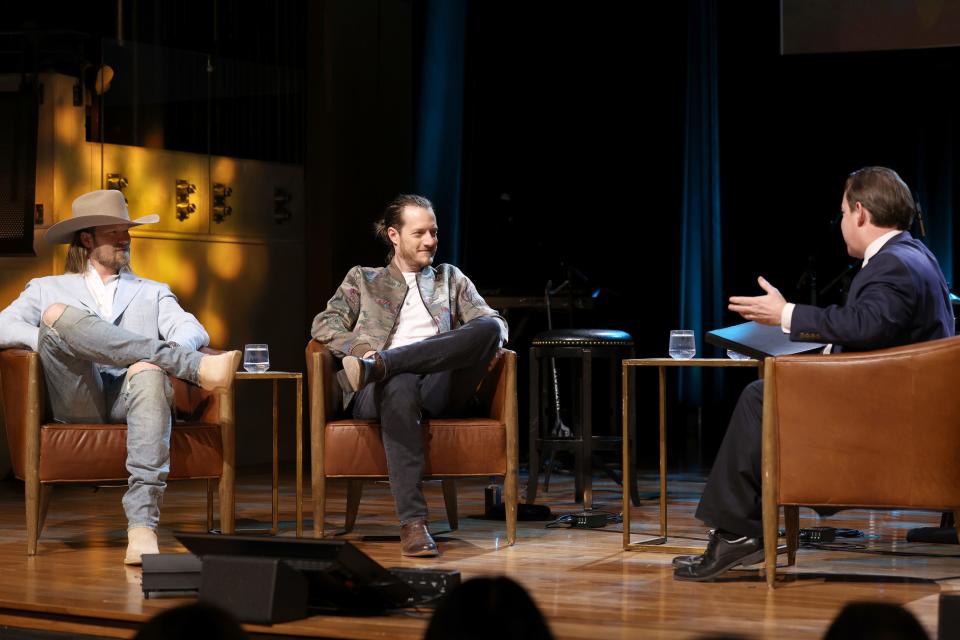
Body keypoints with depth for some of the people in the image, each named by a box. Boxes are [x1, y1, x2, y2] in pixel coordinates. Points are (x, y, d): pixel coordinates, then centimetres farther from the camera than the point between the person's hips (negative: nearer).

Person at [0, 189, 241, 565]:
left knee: (149, 372, -38)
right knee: (58, 314, -28)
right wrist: (52, 340, -8)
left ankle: (142, 527, -51)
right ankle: (196, 367, -36)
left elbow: (194, 332, 12)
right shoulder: (47, 289, 28)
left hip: (129, 396, 1)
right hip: (76, 402, 0)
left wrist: (173, 350, -13)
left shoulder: (153, 292, 31)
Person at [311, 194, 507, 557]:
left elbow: (494, 322, 17)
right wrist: (365, 348, -10)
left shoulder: (451, 279, 30)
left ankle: (382, 363, -38)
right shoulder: (363, 280, 25)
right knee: (400, 384, -43)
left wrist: (484, 345, -9)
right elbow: (323, 325, 10)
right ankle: (413, 523, -49)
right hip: (381, 391, -2)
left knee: (488, 328, -27)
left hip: (440, 388, 2)